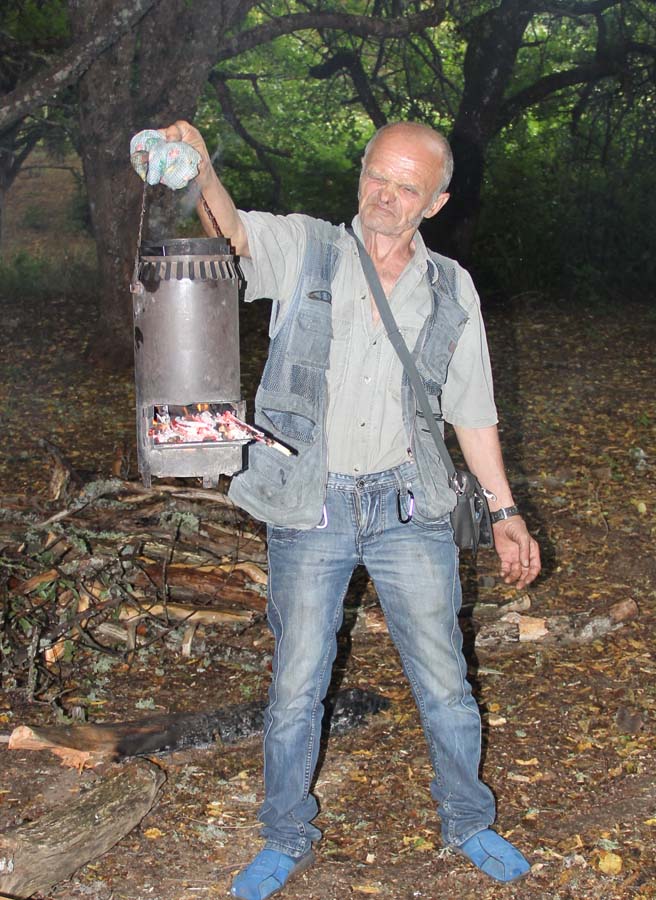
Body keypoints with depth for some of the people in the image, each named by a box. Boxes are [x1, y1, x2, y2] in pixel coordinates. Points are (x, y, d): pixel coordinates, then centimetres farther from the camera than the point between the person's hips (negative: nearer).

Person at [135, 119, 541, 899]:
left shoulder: (451, 289, 4)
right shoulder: (302, 249, -1)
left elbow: (472, 411, 10)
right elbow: (224, 224, -19)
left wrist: (504, 510, 9)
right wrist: (197, 168, -41)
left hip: (408, 511, 2)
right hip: (309, 512, -1)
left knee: (444, 684, 10)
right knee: (295, 688, 9)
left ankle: (467, 824, 33)